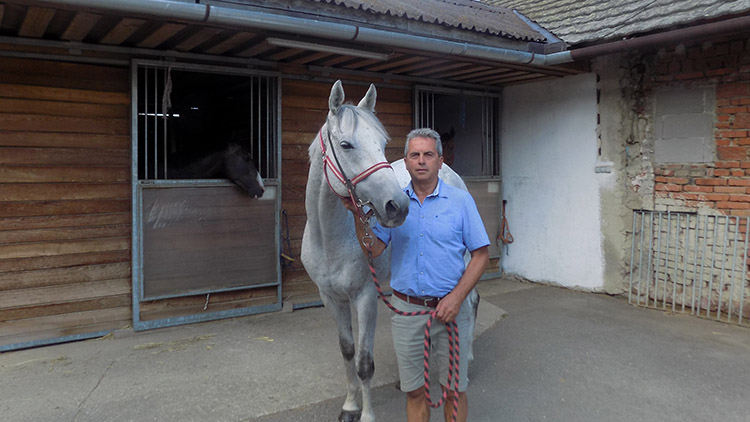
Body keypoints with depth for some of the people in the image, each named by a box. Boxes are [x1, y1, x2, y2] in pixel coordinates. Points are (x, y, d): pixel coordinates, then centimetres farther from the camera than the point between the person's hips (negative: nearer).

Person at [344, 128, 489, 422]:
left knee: (455, 389, 12)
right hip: (406, 309, 2)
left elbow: (481, 255, -3)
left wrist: (456, 298, -14)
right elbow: (373, 250, -3)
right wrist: (358, 215, -19)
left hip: (449, 308, -1)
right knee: (414, 391, 14)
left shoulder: (460, 200, -2)